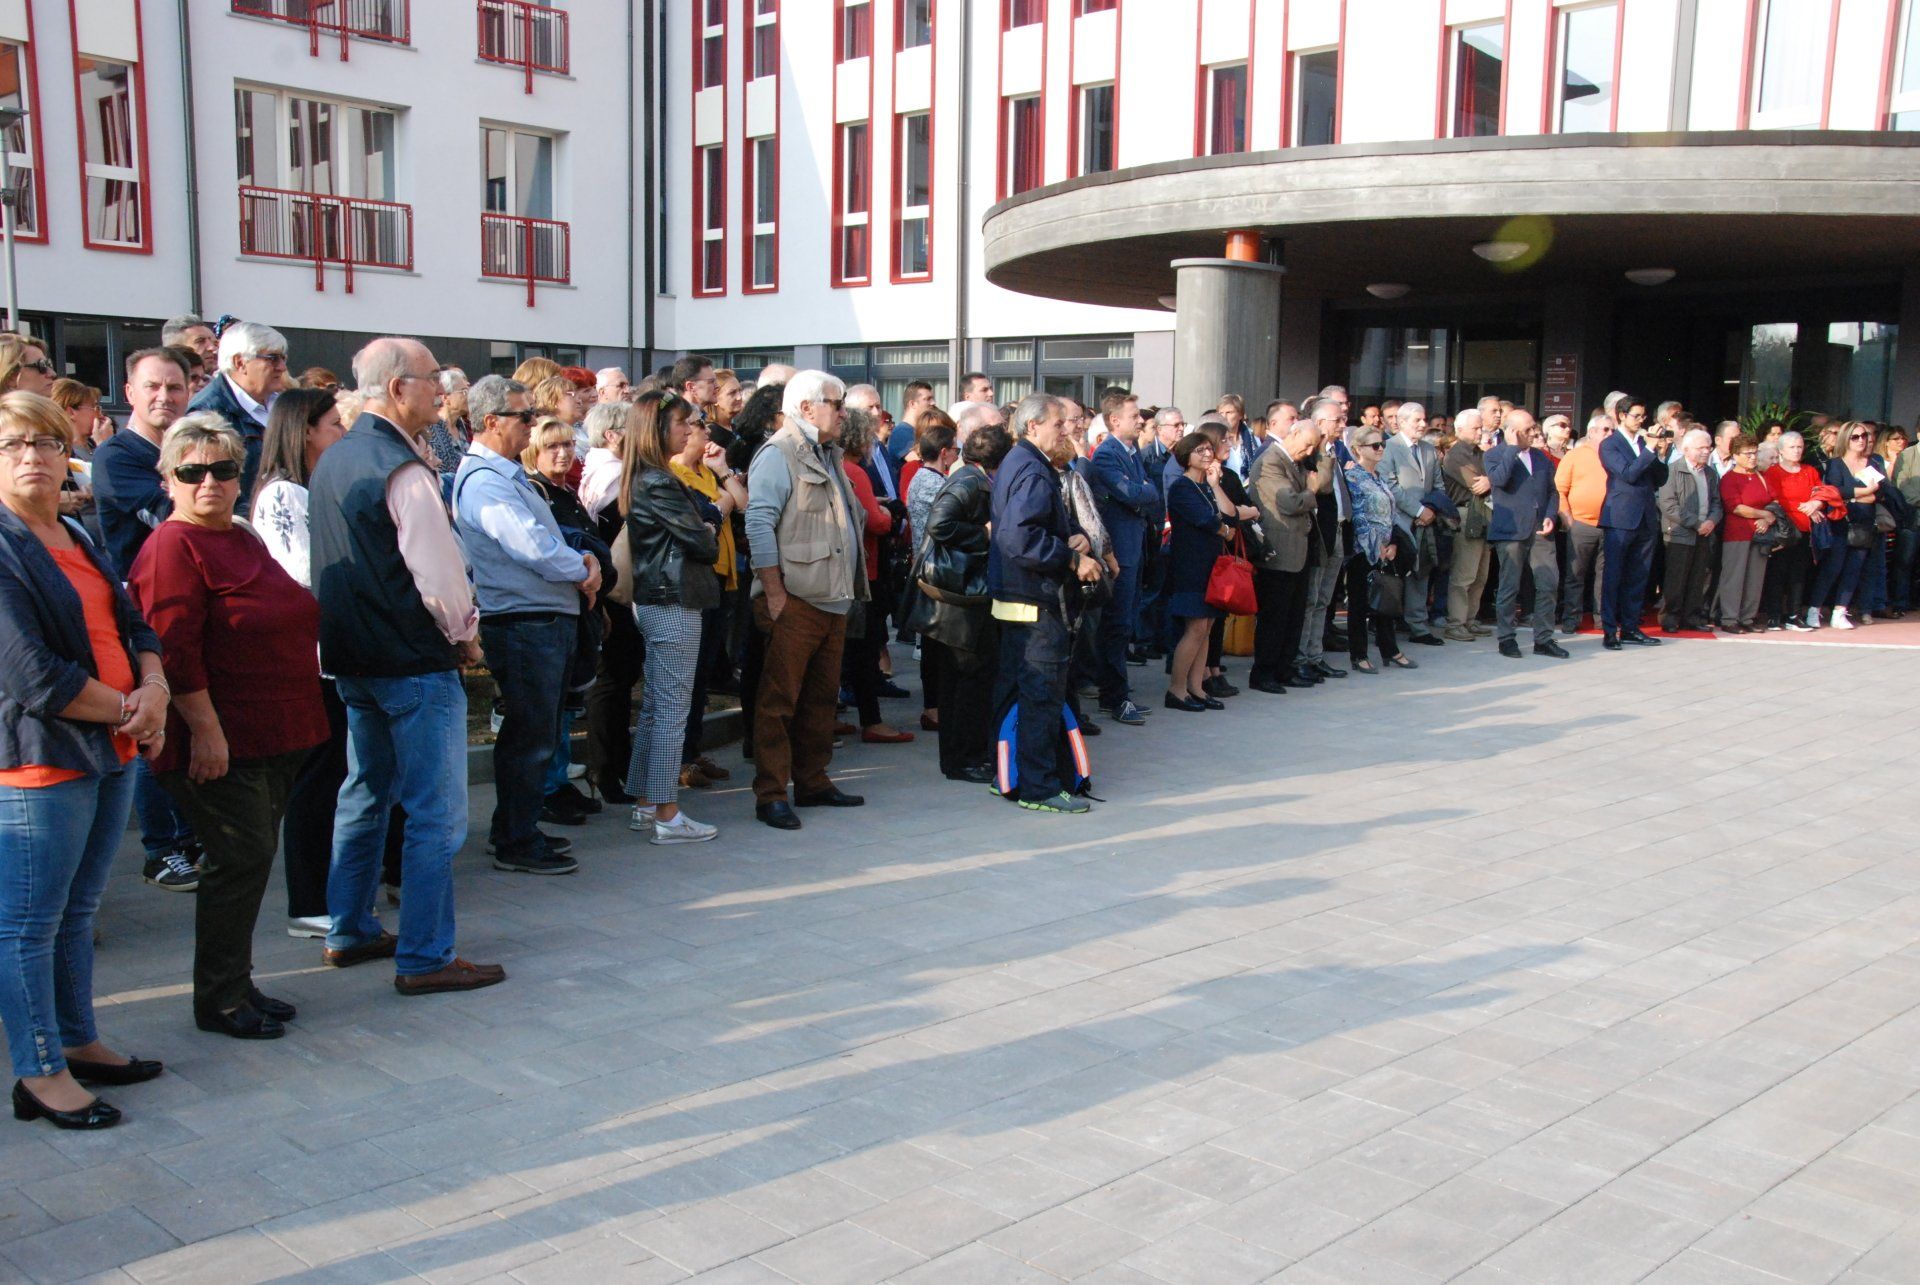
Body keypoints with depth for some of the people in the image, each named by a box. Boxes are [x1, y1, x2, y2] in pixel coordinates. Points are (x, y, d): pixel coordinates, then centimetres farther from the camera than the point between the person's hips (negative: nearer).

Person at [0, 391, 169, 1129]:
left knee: (78, 911, 18)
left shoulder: (80, 540, 14)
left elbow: (134, 626, 14)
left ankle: (78, 1044, 30)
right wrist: (127, 708, -11)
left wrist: (154, 690, -7)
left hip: (111, 755, 8)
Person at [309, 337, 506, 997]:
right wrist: (465, 633, -3)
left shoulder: (333, 460, 11)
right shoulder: (403, 470, -19)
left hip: (351, 658, 10)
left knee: (365, 795, 20)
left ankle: (349, 933, 31)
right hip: (416, 665, -10)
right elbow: (438, 573, -21)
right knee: (435, 816, -2)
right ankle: (425, 958, 3)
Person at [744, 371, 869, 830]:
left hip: (834, 601, 9)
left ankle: (812, 782, 24)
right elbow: (759, 526, -16)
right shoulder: (778, 456, -8)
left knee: (822, 697, 14)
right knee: (779, 700, -5)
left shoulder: (828, 456, 21)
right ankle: (771, 794, -1)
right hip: (795, 602, -9)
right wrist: (774, 594, -19)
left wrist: (851, 589, 19)